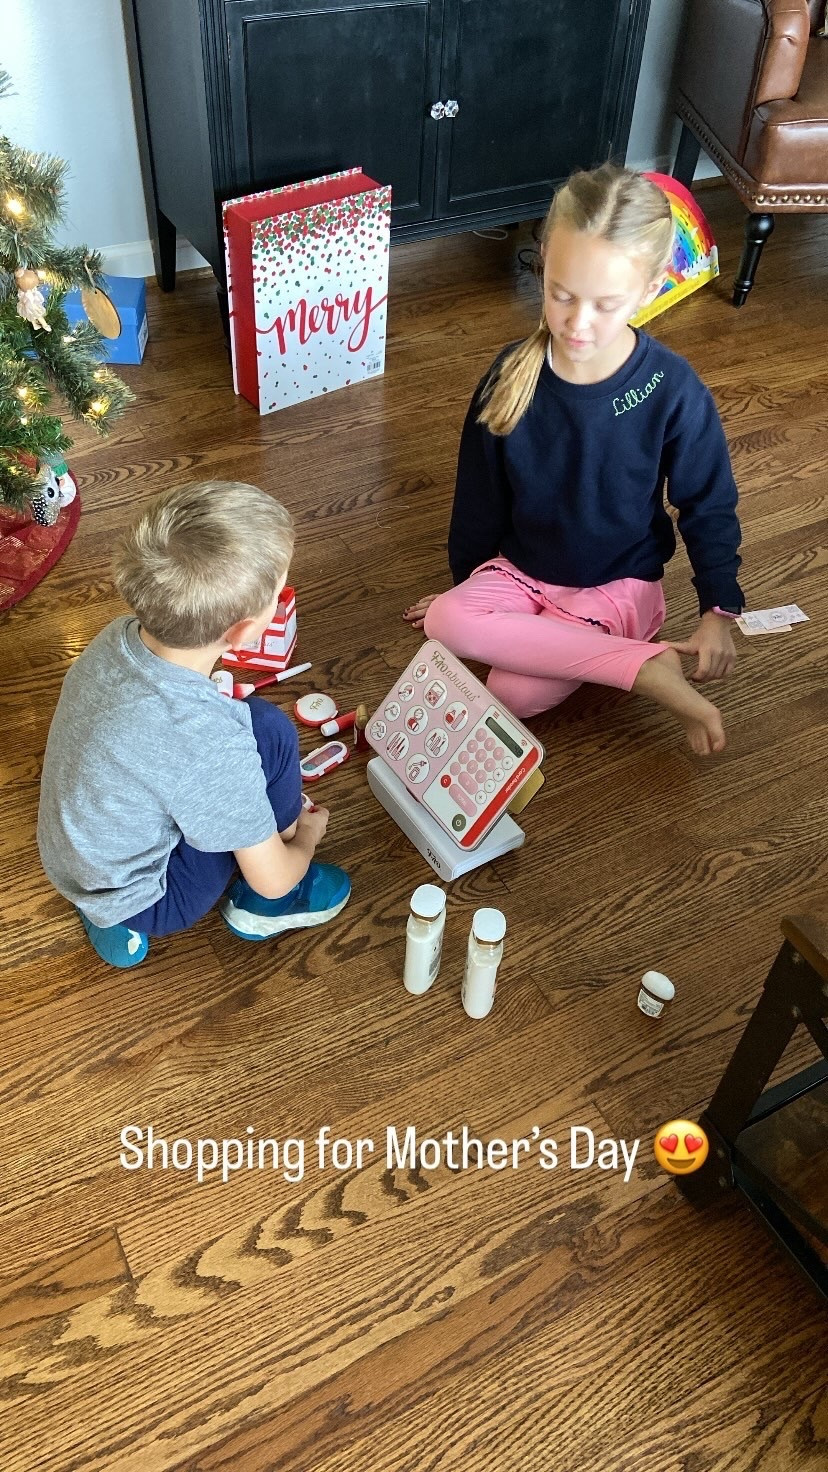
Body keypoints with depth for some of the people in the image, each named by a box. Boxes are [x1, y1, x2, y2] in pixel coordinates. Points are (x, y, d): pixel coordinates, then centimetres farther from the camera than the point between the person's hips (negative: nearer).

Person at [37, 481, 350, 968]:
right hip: (143, 905, -7)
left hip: (68, 860, 7)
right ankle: (263, 908, 9)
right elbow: (271, 877, -19)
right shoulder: (210, 740, -35)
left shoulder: (118, 638, -15)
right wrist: (307, 836, 3)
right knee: (269, 730, -16)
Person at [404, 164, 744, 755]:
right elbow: (480, 495, 3)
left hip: (620, 582, -4)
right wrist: (466, 580, 13)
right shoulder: (513, 374, -11)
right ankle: (647, 665, -21)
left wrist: (719, 609, -7)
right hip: (519, 568, 5)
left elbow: (709, 504, -4)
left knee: (517, 692, -26)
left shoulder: (673, 391, -18)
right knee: (445, 620, -28)